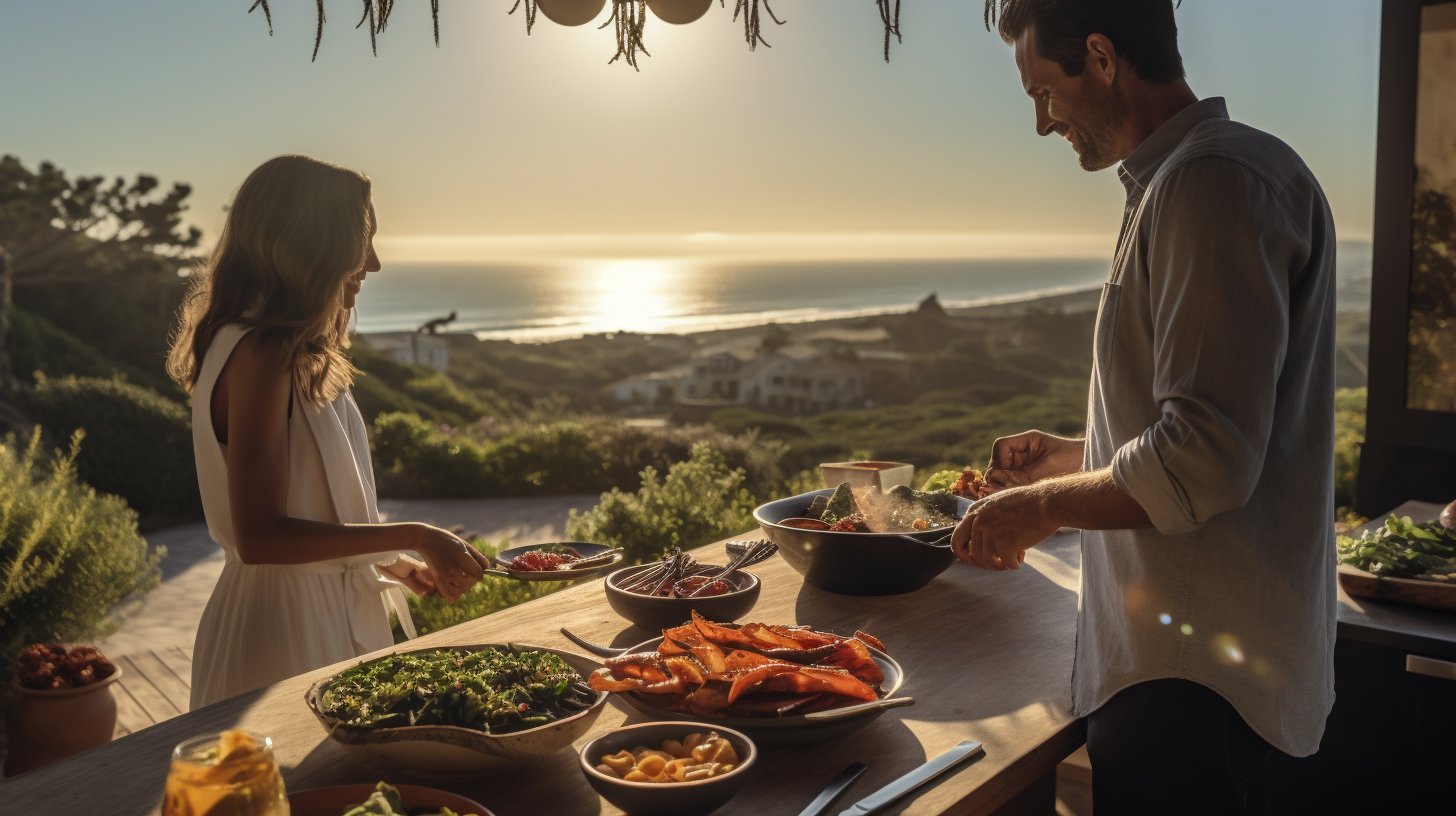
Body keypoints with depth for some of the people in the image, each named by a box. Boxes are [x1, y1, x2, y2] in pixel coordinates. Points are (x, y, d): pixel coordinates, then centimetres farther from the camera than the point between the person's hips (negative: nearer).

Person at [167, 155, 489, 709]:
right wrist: (412, 537, -19)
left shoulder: (291, 355, 9)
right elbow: (259, 536, -23)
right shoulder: (259, 354, -19)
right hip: (285, 627, -10)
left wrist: (402, 567, 14)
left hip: (331, 615, 10)